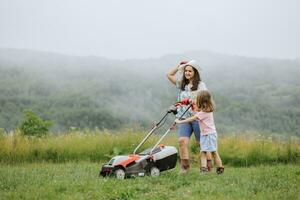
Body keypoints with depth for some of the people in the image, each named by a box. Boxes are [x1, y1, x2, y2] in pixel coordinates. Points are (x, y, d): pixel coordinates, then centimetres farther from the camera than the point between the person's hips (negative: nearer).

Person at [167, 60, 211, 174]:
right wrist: (179, 66, 16)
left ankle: (208, 165, 17)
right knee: (182, 140, -14)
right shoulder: (182, 84, 15)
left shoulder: (200, 85, 1)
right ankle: (184, 166, -9)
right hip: (184, 117, 4)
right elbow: (169, 75, 21)